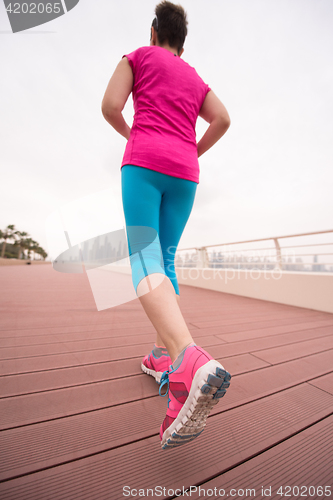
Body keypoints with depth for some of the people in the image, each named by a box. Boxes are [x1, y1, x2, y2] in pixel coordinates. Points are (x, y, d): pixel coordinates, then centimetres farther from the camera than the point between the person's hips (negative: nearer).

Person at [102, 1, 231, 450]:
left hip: (144, 163, -4)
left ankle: (189, 362, -37)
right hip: (184, 174, 5)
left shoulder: (138, 56, 23)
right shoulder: (196, 79, 32)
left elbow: (110, 107, 8)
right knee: (165, 261, 4)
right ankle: (164, 355, 6)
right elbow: (223, 119, 16)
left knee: (145, 261, -18)